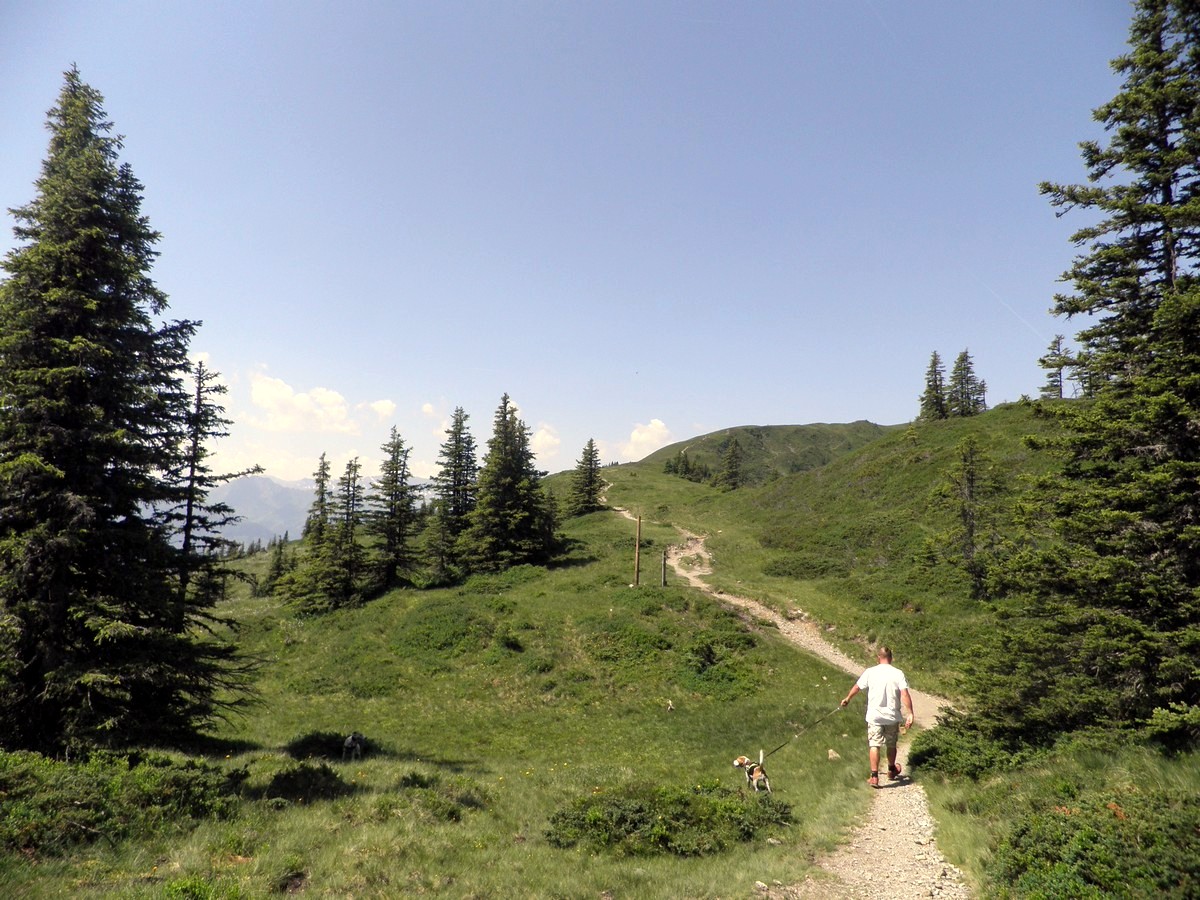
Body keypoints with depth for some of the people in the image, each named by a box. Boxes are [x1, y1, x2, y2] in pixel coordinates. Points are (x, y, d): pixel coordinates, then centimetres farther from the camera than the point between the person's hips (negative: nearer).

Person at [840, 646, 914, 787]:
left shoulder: (870, 672, -5)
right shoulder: (898, 674, -6)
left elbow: (857, 687, 6)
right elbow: (905, 694, -16)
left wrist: (847, 699, 23)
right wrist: (910, 714, -14)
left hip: (874, 716, -1)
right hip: (892, 716, 1)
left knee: (874, 745, 1)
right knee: (891, 745, 19)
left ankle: (874, 777, -6)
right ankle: (891, 771, 38)